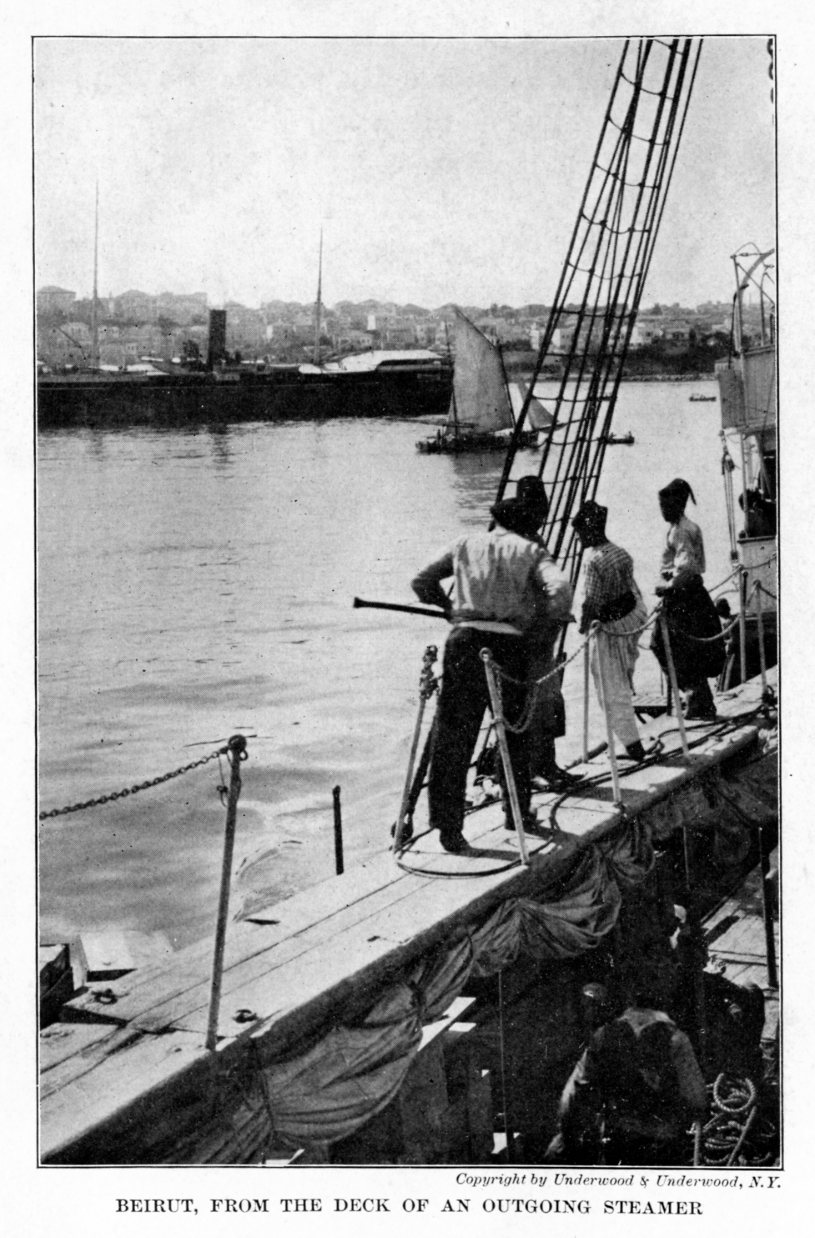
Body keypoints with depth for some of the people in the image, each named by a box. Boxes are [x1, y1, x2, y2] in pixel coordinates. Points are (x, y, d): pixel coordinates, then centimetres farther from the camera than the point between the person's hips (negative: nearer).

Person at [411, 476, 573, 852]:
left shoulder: (468, 543, 17)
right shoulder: (532, 552, 9)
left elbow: (422, 581, 18)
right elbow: (560, 590, -10)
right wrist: (541, 621, 6)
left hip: (464, 641, 1)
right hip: (510, 644, -1)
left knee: (453, 736, 3)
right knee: (515, 732, 18)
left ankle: (448, 824, -4)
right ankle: (518, 813, 29)